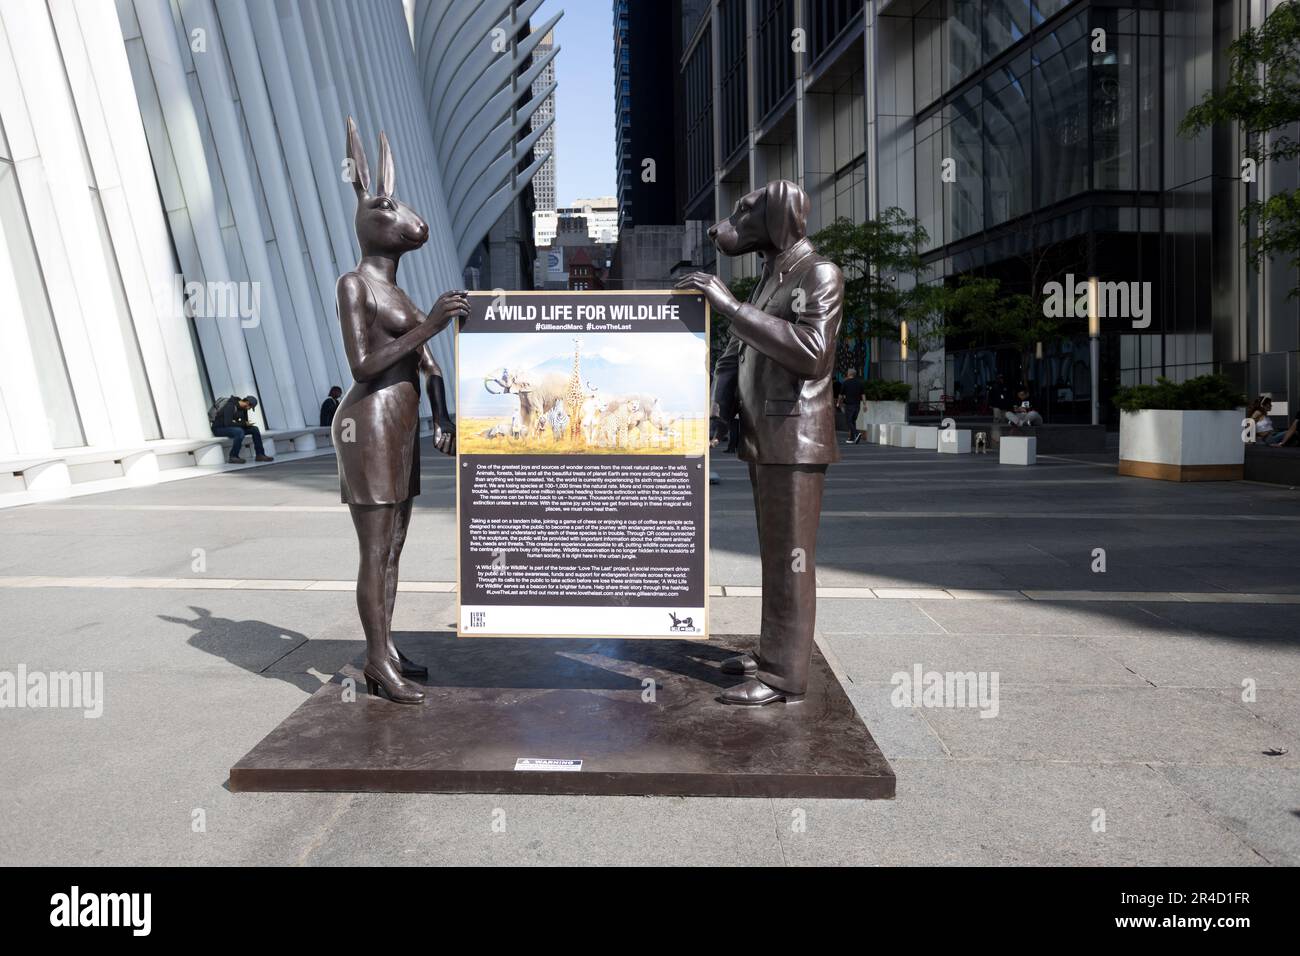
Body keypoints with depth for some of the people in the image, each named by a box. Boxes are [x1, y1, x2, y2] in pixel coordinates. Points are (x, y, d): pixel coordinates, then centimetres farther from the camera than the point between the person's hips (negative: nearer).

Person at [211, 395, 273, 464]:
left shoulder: (243, 409, 3)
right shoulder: (230, 406, -24)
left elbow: (245, 421, 10)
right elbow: (228, 423, -31)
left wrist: (247, 424, -14)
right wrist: (244, 424, -26)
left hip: (232, 427, 9)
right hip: (219, 428, -9)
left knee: (254, 429, -5)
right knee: (240, 432, -36)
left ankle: (260, 455, -4)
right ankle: (233, 457, -26)